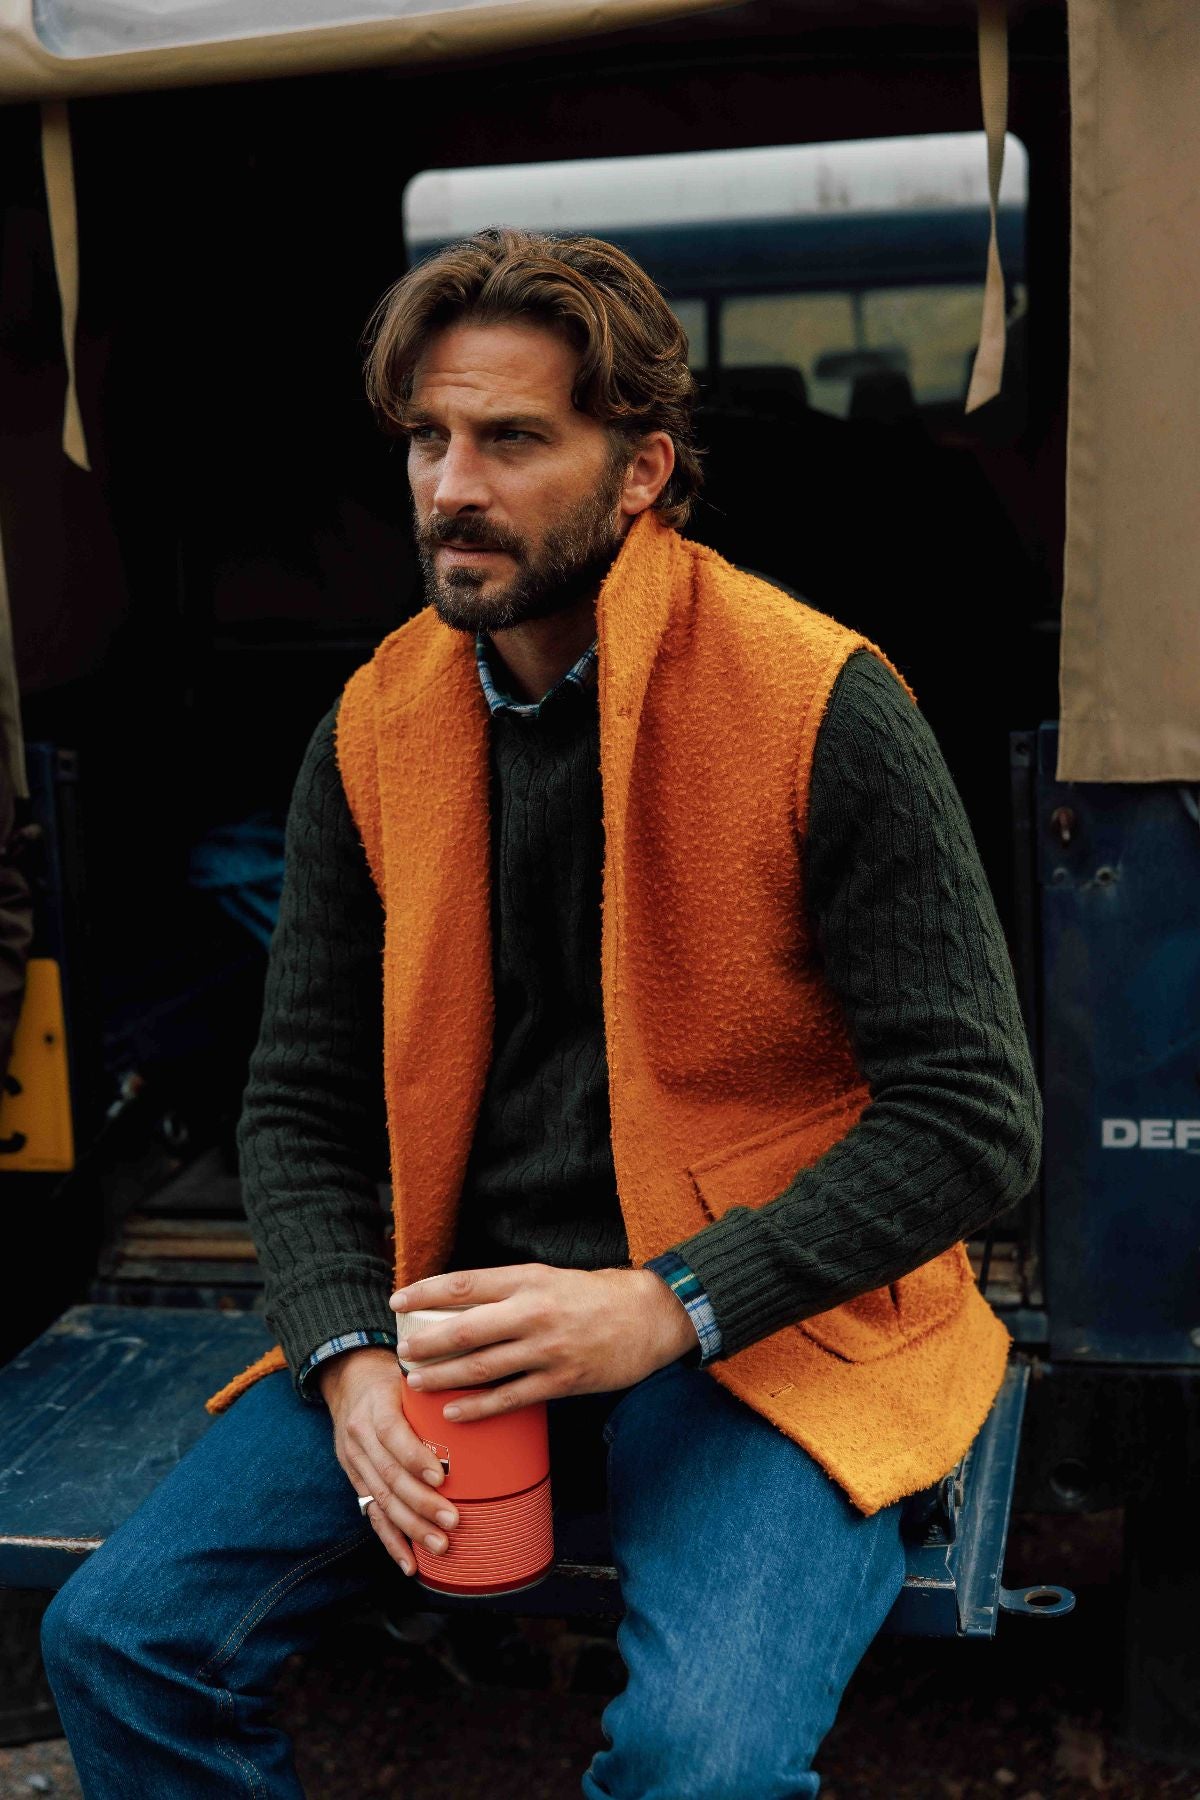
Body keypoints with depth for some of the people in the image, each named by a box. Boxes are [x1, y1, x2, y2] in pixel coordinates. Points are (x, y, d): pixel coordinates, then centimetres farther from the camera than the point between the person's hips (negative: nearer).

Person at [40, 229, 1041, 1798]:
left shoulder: (821, 707, -13)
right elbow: (299, 1102, 9)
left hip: (765, 1318, -4)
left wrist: (670, 1306, -20)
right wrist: (353, 1356, -9)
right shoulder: (376, 727, 4)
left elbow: (974, 1116, -12)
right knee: (119, 1640, -8)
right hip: (463, 1310, 5)